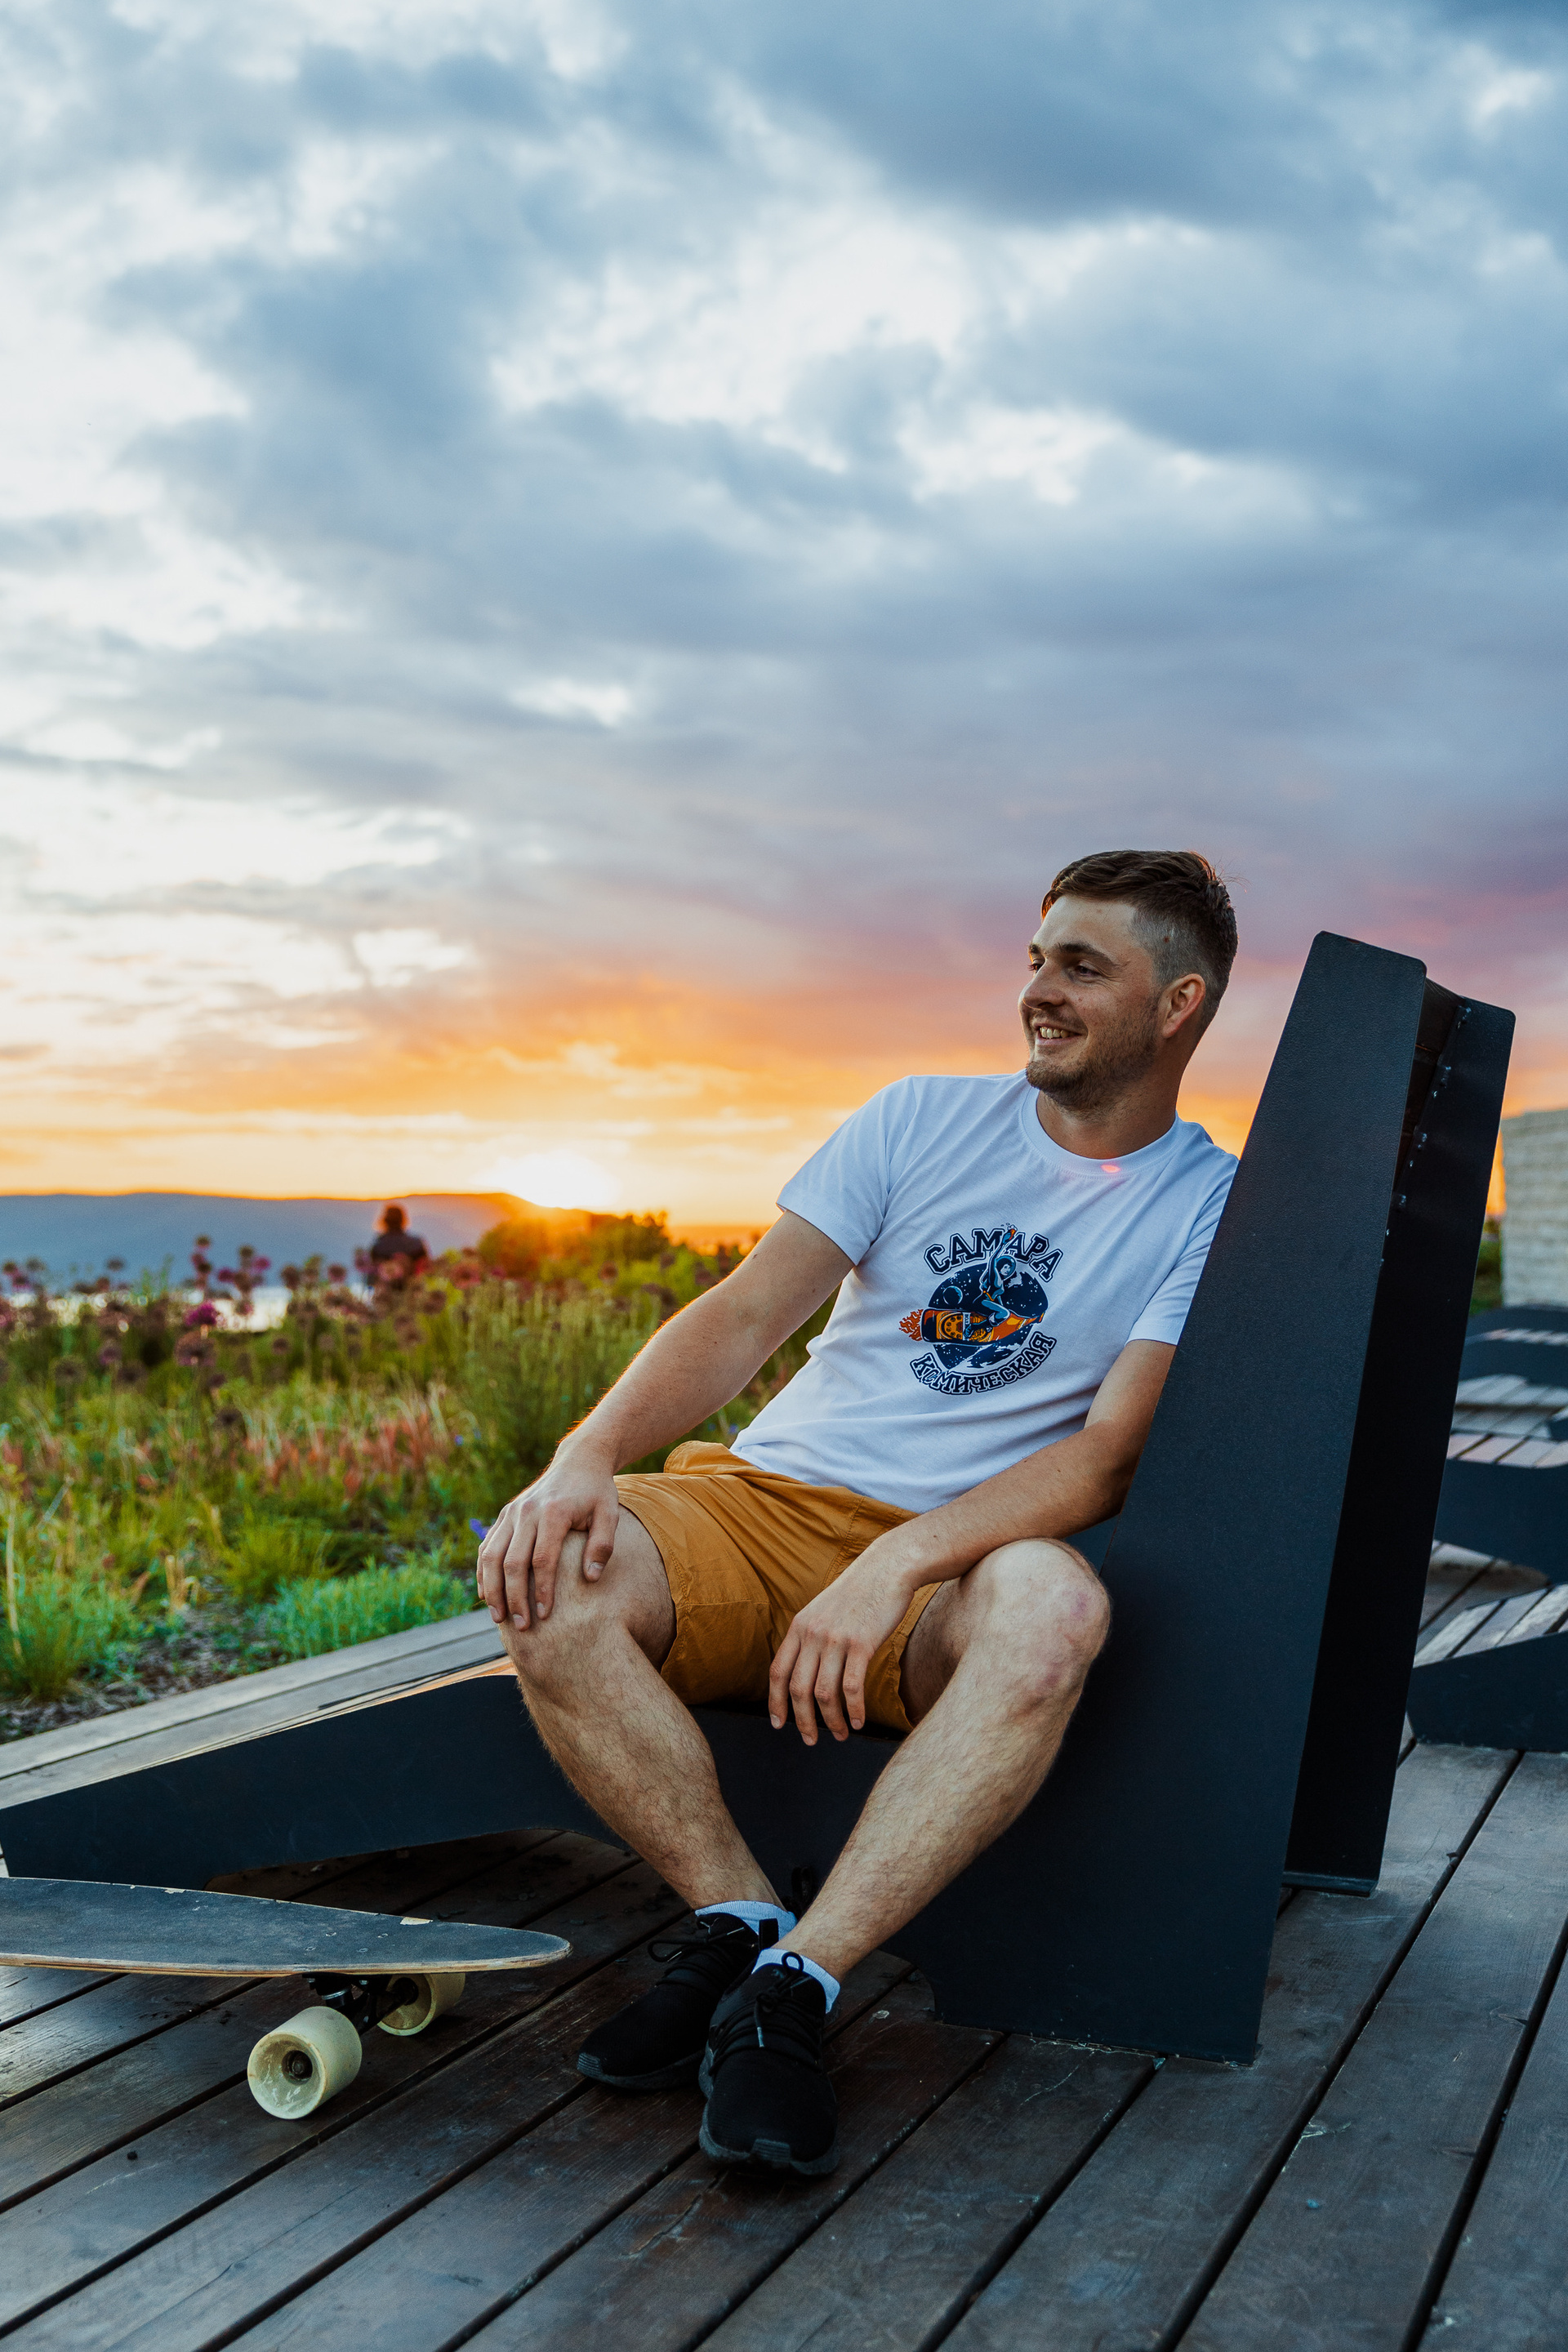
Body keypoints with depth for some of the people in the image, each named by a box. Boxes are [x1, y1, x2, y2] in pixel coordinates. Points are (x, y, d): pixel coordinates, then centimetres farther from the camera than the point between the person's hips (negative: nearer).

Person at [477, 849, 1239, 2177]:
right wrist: (589, 1454, -17)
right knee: (544, 1574, -27)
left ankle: (797, 1982, -27)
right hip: (762, 1505, 3)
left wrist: (899, 1564, -26)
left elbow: (1108, 1456, -10)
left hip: (955, 1565, -2)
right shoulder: (923, 1121, 10)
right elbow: (743, 1317, 2)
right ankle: (738, 1917, -10)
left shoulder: (1213, 1208, 2)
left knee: (1054, 1607, -38)